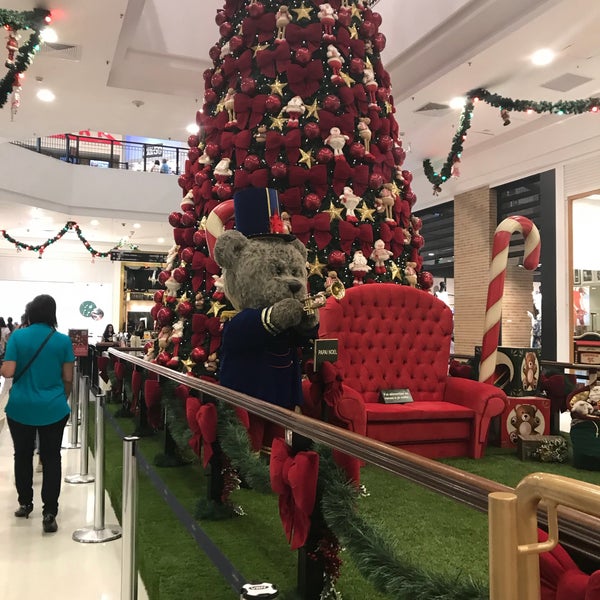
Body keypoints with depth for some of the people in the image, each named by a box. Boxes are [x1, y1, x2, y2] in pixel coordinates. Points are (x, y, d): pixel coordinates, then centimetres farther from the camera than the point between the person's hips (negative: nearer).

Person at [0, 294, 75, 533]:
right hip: (53, 409, 0)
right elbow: (68, 378, 0)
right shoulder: (63, 340, -4)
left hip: (21, 408, 0)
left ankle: (25, 504, 30)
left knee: (23, 456, 17)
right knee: (51, 458, 6)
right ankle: (49, 514, 4)